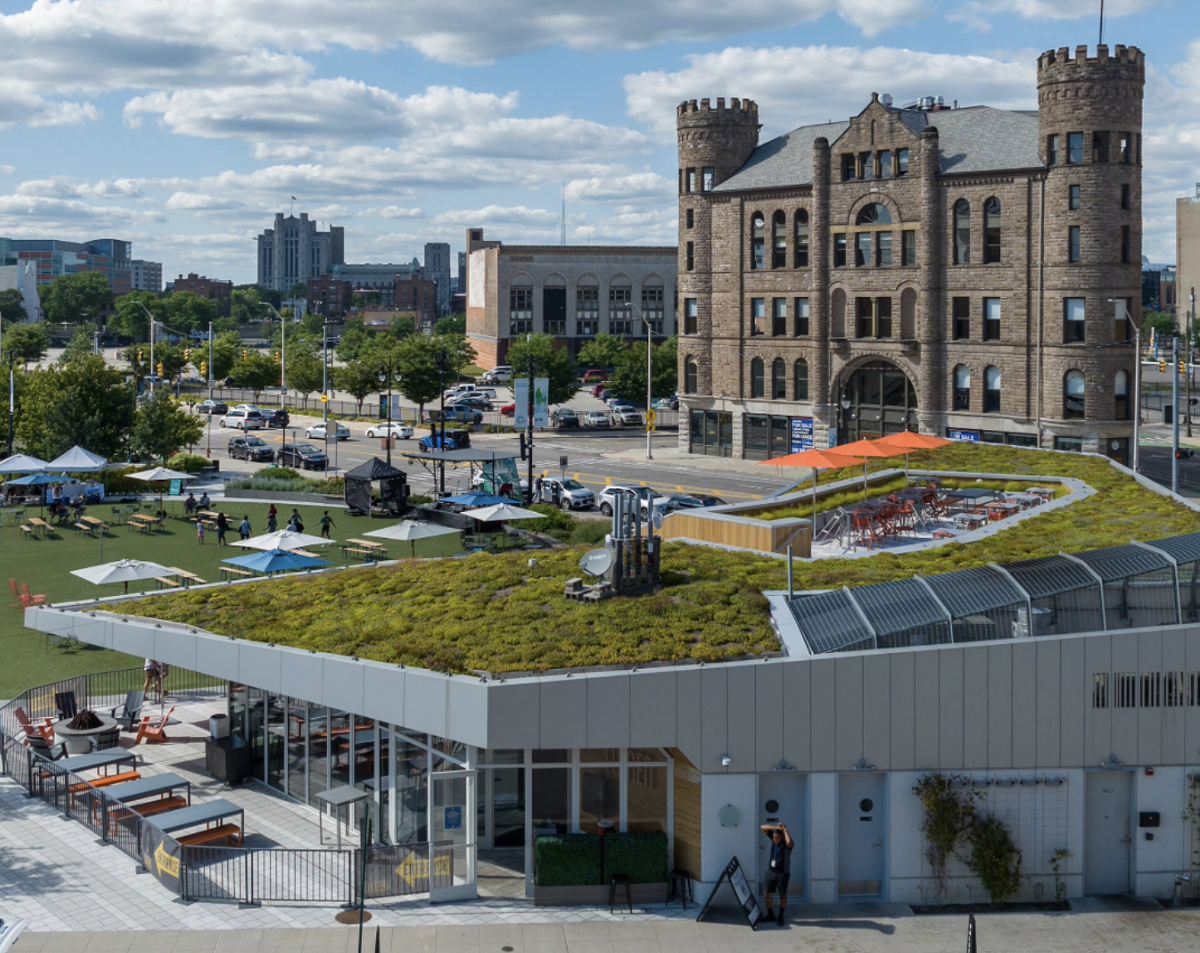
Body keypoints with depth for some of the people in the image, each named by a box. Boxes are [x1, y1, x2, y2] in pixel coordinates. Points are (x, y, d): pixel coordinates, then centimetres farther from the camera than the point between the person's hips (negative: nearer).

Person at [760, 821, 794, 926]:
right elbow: (762, 827, -6)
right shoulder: (774, 837, -1)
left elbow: (789, 843, -41)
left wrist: (784, 829, -28)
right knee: (768, 894, 5)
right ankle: (770, 916, 19)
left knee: (783, 895, 6)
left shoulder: (788, 843, -15)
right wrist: (775, 827, -20)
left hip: (782, 873, -4)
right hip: (771, 871, 4)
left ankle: (781, 917, 19)